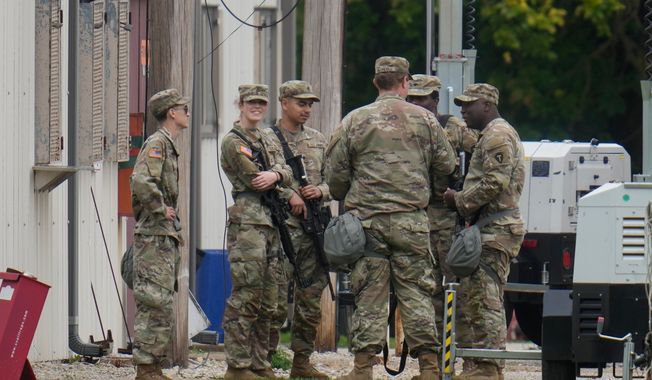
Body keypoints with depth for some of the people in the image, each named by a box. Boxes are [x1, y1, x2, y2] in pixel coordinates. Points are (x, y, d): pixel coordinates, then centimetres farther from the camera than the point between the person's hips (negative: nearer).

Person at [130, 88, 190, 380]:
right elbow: (141, 182, -28)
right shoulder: (157, 143, -12)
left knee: (161, 306, 11)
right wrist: (161, 209, -18)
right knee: (156, 304, -10)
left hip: (165, 238, 10)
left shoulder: (169, 145, 18)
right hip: (155, 236, -10)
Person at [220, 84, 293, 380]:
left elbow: (286, 174, 8)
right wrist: (288, 194, 3)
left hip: (271, 223, 8)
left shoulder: (268, 143, 23)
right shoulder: (233, 142, -2)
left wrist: (274, 175, -15)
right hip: (247, 223, -8)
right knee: (246, 297, -13)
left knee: (267, 301, 9)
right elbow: (255, 180, -10)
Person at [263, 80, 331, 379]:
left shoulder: (318, 140, 18)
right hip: (281, 226, -6)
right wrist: (290, 195, -19)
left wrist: (321, 191, -2)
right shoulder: (266, 139, 0)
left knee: (311, 297, 7)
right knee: (276, 298, -9)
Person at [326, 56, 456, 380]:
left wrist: (348, 201, 23)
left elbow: (335, 174, 4)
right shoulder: (424, 119, 4)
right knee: (417, 292, 3)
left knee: (369, 294, 2)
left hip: (367, 219, 0)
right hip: (411, 220, 0)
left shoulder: (354, 120, 3)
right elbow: (446, 165, 9)